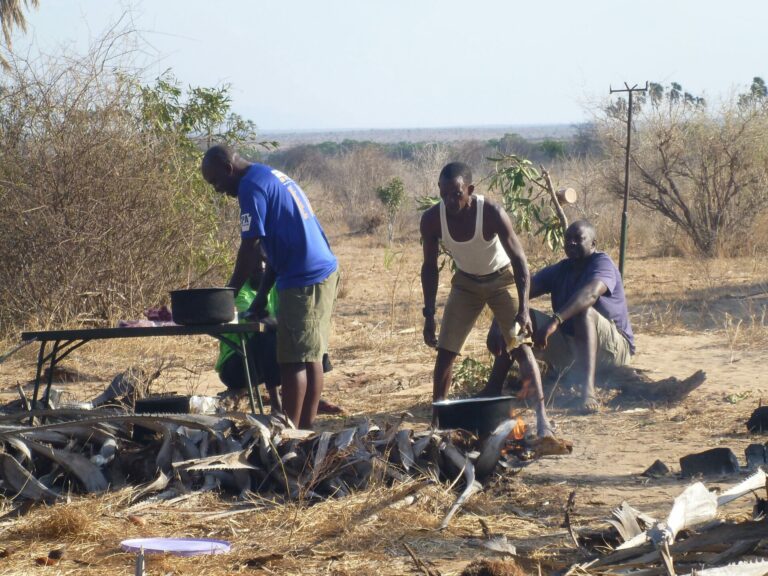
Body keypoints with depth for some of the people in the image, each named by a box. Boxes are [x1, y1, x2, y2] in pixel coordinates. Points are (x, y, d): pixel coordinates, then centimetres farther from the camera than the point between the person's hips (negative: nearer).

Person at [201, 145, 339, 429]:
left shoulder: (251, 186, -11)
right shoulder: (272, 176, 20)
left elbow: (251, 248, -14)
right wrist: (261, 296, 18)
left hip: (304, 280, -10)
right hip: (325, 271, 10)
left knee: (293, 362, -7)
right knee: (311, 357, 11)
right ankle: (306, 430, 14)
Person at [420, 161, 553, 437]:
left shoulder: (492, 213, -31)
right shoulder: (432, 219, -22)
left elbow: (519, 261, -26)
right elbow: (430, 266, -7)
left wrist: (523, 309, -33)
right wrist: (429, 315, -11)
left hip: (501, 279, -3)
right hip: (466, 282, 3)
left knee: (521, 347, -13)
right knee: (445, 350, -2)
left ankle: (542, 416, -12)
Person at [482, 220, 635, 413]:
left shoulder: (602, 263, -13)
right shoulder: (559, 271, 7)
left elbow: (590, 293, -36)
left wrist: (555, 321, -49)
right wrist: (496, 325, -23)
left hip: (614, 348, -7)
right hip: (570, 349, 7)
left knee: (584, 311, -36)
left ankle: (588, 389, -53)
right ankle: (492, 390, -12)